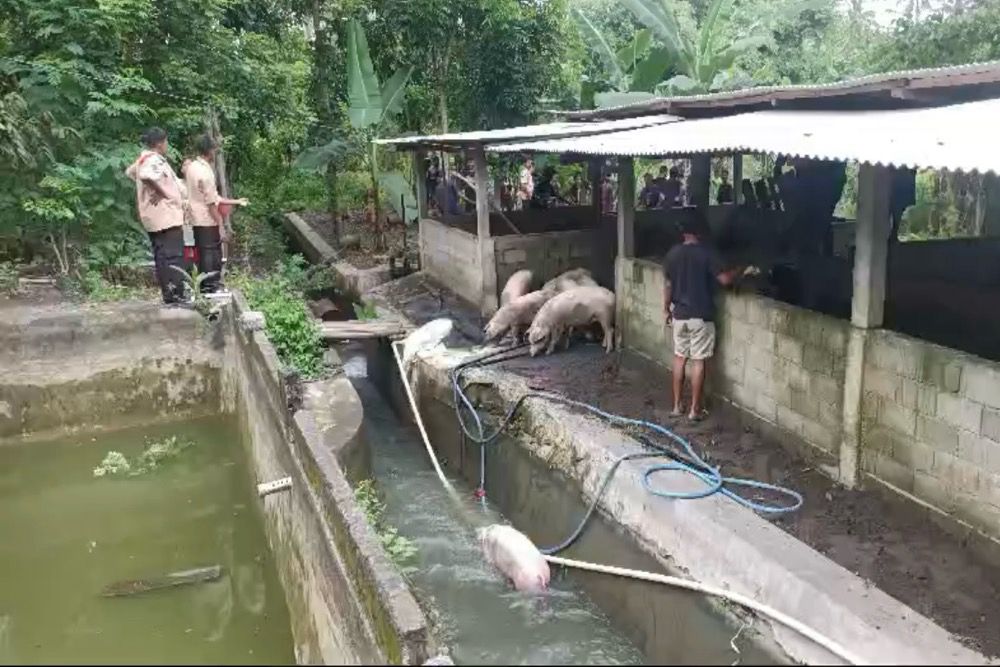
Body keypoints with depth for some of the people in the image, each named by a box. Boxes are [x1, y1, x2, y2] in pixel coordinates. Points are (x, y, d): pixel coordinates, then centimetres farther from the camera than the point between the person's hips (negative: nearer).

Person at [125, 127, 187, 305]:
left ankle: (168, 295, 17)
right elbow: (146, 176, -36)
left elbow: (130, 172, 34)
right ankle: (175, 297, -13)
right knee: (173, 257, -11)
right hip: (166, 217, -10)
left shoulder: (143, 159, 15)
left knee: (162, 257, 12)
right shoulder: (155, 160, -15)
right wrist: (161, 191, -22)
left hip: (155, 218, 10)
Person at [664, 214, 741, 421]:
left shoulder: (673, 253, 1)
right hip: (701, 316, -4)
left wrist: (667, 311, 18)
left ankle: (677, 406, 17)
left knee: (679, 358, 13)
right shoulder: (706, 253, -12)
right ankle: (695, 409, 7)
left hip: (679, 315, 4)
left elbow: (669, 286, 7)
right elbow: (725, 279, -14)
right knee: (698, 361, 3)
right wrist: (738, 270, 6)